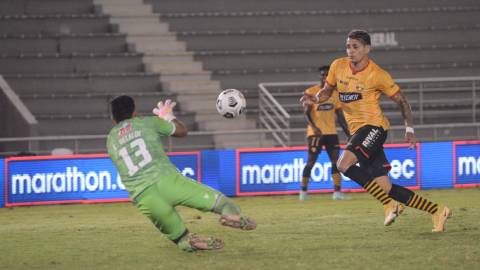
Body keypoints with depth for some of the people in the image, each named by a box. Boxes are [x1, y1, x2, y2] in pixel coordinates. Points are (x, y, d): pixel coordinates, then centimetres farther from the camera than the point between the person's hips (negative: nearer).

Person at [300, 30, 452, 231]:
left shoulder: (377, 75, -9)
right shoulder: (338, 67, 5)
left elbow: (401, 100, 0)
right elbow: (327, 90, 19)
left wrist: (409, 129, -6)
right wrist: (314, 99, -3)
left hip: (373, 126, -6)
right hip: (357, 131, 6)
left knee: (344, 164, -27)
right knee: (385, 188, -1)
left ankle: (390, 204, -15)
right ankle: (437, 211, 9)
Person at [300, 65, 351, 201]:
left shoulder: (334, 94, 12)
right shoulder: (311, 92, -3)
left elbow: (340, 116, 16)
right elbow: (306, 112, -10)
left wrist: (348, 134, 10)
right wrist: (313, 127, -26)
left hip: (331, 132, 4)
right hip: (315, 133, -4)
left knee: (335, 160, -6)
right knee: (311, 162, -2)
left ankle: (337, 192, -8)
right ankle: (303, 191, 12)